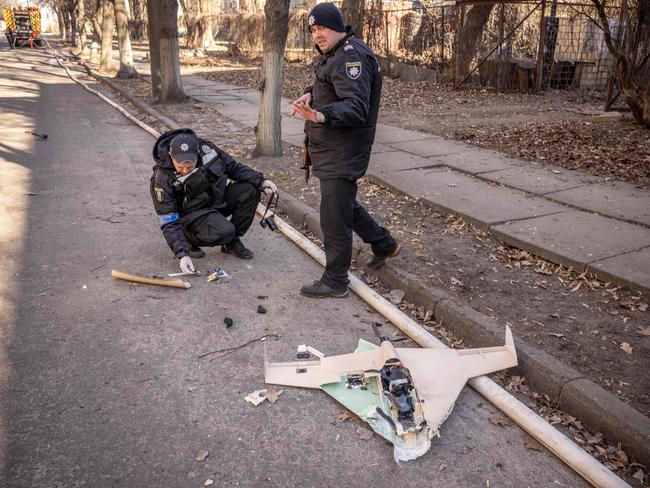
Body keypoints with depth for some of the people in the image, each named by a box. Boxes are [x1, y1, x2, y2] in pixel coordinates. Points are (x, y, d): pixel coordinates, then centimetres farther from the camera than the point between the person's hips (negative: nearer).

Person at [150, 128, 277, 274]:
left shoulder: (206, 149, -15)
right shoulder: (162, 179, -24)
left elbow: (234, 168, 1)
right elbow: (169, 222, -21)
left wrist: (261, 181, -11)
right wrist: (182, 254, -31)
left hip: (217, 200, 6)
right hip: (194, 215, -6)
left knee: (250, 190, -17)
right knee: (224, 231, -34)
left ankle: (232, 242, -3)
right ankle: (189, 240, -2)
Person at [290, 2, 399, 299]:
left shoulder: (352, 57, -19)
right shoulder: (333, 54, 15)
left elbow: (356, 108, -31)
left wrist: (322, 116, -47)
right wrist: (311, 93, 7)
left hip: (342, 154, -11)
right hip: (329, 149, 11)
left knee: (334, 218, -4)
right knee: (345, 205, 24)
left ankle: (335, 282, 10)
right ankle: (384, 245, 40)